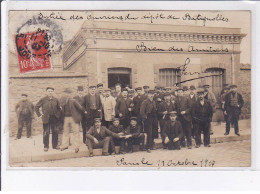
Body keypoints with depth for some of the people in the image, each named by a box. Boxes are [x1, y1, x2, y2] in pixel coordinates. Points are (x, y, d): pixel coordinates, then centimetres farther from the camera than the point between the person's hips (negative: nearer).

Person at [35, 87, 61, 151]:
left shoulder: (55, 100, 6)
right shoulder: (43, 99, -3)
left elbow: (59, 108, 15)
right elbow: (36, 107, 3)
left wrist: (58, 114, 3)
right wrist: (39, 115, -3)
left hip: (54, 118, 3)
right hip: (46, 119, -3)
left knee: (55, 132, 6)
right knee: (46, 133, 1)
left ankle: (55, 145, 17)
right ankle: (46, 146, 10)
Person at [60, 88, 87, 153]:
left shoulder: (62, 101, -5)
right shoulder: (72, 101, -16)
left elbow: (62, 110, 3)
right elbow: (79, 107, -8)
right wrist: (84, 111, 7)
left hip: (66, 118, 4)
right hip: (73, 118, -4)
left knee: (65, 132, 17)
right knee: (76, 132, 2)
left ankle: (64, 146, 20)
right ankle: (76, 147, -1)